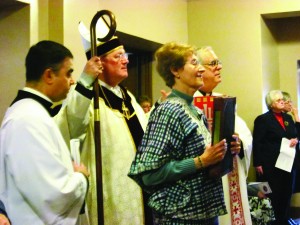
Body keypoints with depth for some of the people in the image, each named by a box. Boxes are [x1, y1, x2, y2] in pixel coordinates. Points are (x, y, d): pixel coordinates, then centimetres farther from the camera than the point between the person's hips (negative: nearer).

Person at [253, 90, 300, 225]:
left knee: (286, 193, 10)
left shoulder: (288, 118, 15)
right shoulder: (263, 119, -5)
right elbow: (257, 143, -10)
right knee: (272, 195, 0)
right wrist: (258, 164, -15)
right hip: (271, 165, -6)